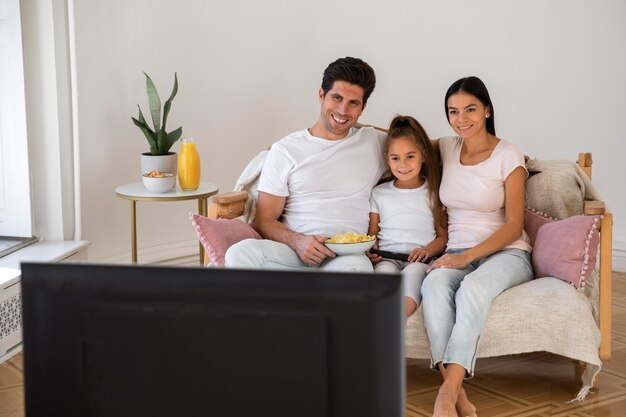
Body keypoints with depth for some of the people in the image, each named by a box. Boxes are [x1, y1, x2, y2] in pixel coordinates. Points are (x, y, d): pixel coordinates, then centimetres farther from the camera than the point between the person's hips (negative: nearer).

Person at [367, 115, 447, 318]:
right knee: (385, 271, -35)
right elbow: (372, 234, 18)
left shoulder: (433, 193, 15)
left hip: (421, 260, -1)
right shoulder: (379, 193, 19)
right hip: (387, 258, 1)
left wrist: (428, 250, -9)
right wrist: (371, 251, -5)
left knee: (413, 271, -37)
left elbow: (443, 235, 13)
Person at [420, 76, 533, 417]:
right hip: (457, 254, 3)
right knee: (434, 284, -34)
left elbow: (513, 226, -6)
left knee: (472, 288, -38)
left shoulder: (508, 157, -3)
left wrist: (468, 256, -18)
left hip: (505, 253, -3)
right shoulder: (446, 149, 9)